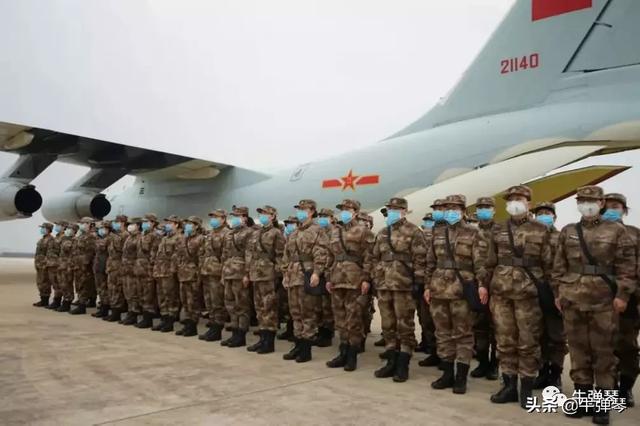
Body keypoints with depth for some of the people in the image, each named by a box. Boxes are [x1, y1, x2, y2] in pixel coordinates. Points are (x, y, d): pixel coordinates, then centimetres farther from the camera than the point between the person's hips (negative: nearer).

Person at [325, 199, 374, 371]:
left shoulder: (363, 231, -2)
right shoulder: (335, 231, 16)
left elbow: (368, 257, -7)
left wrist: (366, 279, -14)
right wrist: (329, 278, 13)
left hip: (354, 280, -6)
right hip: (337, 280, 6)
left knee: (353, 319, -1)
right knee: (340, 317, 10)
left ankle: (352, 356, 7)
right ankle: (343, 353, 19)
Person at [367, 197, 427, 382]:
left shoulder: (413, 232, -4)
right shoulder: (382, 234, 15)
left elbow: (420, 259, -8)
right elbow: (374, 258, 18)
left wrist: (418, 282, -14)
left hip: (404, 286, -6)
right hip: (383, 285, 7)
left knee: (404, 326, 0)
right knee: (388, 326, 10)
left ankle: (403, 366, 7)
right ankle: (392, 362, 20)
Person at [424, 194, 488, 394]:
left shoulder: (473, 233, 0)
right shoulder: (437, 233, 14)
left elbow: (480, 262, -6)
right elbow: (430, 262, 15)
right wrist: (428, 286, 11)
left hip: (462, 290, -5)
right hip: (439, 289, 5)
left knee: (463, 334, 1)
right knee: (443, 333, 10)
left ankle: (461, 377, 8)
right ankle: (447, 373, 20)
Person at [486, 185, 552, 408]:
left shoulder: (540, 230, 3)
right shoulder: (497, 230, 10)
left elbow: (548, 263, 3)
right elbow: (490, 261, 12)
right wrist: (484, 284, 7)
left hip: (528, 292, -3)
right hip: (501, 291, 3)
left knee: (528, 342, 2)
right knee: (505, 340, 8)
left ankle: (526, 389, 13)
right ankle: (509, 385, 18)